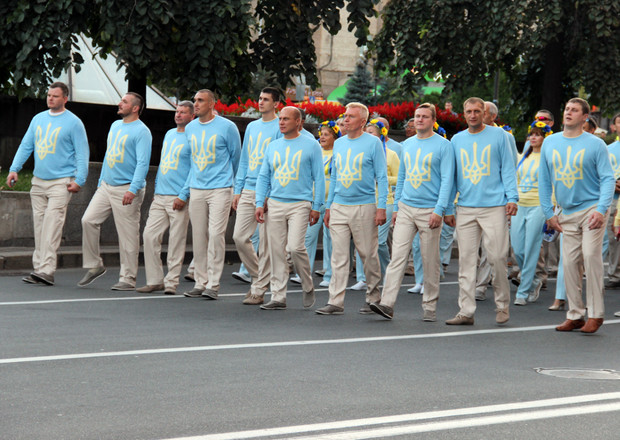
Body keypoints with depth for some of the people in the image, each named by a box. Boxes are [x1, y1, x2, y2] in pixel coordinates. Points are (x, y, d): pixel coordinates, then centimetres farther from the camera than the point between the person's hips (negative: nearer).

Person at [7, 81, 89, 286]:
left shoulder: (74, 123, -2)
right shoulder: (38, 119, 14)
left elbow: (82, 153, -4)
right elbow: (26, 146, 18)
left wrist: (79, 180, -13)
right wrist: (14, 169, 6)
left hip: (61, 182, -6)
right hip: (38, 181, 6)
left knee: (52, 225, -15)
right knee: (39, 225, 5)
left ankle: (46, 269, -20)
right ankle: (39, 268, 9)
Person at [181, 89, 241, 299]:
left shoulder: (227, 127, -4)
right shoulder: (190, 128, 12)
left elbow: (236, 158, 6)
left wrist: (232, 183, 14)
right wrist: (184, 192, 17)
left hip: (220, 189, -5)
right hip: (196, 189, 5)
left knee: (216, 234, -11)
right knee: (198, 237, 5)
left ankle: (213, 284, -8)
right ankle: (200, 282, 11)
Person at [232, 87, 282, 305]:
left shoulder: (280, 128, -5)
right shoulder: (251, 127, 16)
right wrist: (238, 190, 13)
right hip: (248, 191, 6)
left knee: (265, 243, -2)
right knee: (239, 237, 3)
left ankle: (259, 290, 3)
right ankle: (258, 276, 20)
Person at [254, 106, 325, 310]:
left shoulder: (311, 146, 1)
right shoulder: (273, 147, 14)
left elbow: (319, 177, 1)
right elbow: (263, 177, 16)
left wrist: (317, 206, -4)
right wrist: (259, 203, 6)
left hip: (300, 204, -4)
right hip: (275, 204, 4)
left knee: (295, 247, -17)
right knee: (277, 251, 1)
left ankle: (308, 287, 6)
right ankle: (278, 297, 5)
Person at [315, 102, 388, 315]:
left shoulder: (373, 143, -3)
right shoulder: (339, 144, 13)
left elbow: (382, 177, -4)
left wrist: (381, 207, -11)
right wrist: (328, 207, 15)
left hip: (364, 207, -5)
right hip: (339, 207, 5)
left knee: (368, 255, 2)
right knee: (338, 256, -1)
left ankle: (373, 298, 15)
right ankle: (336, 302, -2)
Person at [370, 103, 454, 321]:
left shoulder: (443, 146, -3)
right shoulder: (407, 144, 14)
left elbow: (447, 180, -7)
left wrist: (439, 210, -15)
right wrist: (396, 206, 15)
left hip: (429, 211, -4)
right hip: (405, 209, 4)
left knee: (431, 261, 2)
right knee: (397, 256, -7)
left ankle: (430, 307, 11)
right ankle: (387, 303, -13)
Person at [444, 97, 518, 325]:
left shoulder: (498, 135, 5)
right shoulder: (457, 140, 14)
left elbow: (507, 168, 4)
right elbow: (451, 175, 17)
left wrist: (512, 197, -8)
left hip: (494, 206, -3)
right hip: (465, 209, 3)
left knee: (497, 257, -5)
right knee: (466, 260, 0)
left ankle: (502, 305, 11)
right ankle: (466, 311, 2)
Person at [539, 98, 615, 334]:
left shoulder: (595, 144, -5)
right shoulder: (550, 143, 8)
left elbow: (608, 179, -6)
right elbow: (544, 180, 13)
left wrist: (601, 210, -18)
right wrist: (548, 212, 8)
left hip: (592, 207, -5)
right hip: (567, 213, 5)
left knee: (590, 254, -17)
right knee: (570, 262, 3)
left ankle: (595, 313, -12)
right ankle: (575, 315, 13)